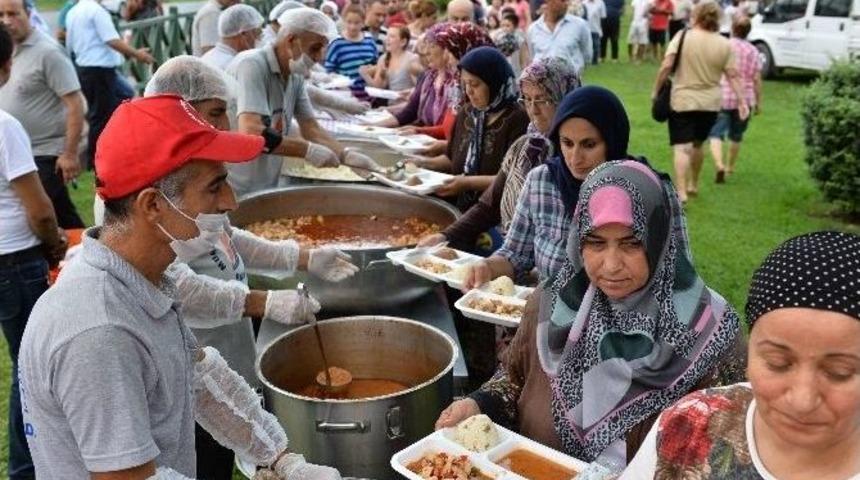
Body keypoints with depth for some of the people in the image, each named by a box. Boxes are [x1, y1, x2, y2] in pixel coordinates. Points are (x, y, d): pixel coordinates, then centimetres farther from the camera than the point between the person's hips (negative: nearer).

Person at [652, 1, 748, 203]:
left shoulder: (683, 37, -7)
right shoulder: (724, 45, 1)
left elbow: (666, 66, -14)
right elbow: (733, 76, -2)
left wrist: (656, 90, -5)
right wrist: (742, 101, 0)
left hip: (682, 101, -4)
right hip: (710, 103, 4)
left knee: (682, 148, -6)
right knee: (697, 144, 22)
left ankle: (681, 193, -18)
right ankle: (693, 185, 37)